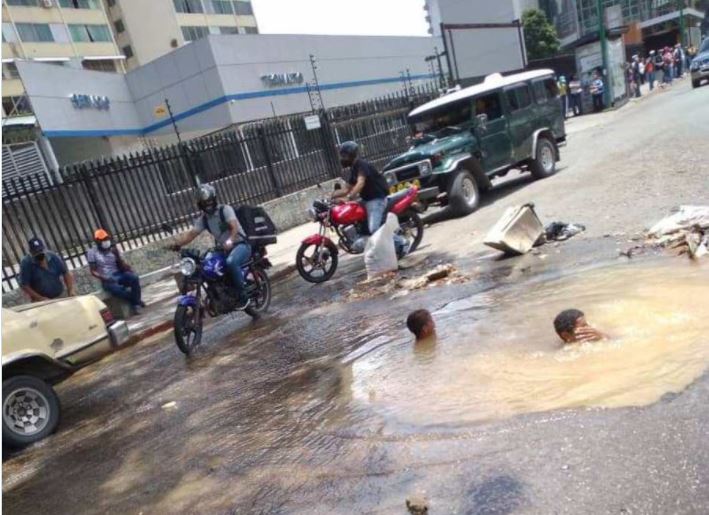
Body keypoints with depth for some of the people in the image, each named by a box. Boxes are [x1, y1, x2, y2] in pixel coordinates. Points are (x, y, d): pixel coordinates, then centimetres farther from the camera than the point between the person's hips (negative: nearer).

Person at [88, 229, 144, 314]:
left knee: (134, 278, -30)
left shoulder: (113, 249, 8)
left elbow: (122, 265, 7)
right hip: (107, 279, -3)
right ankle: (137, 301, -16)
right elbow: (93, 271, -3)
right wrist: (104, 278, -18)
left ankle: (136, 303, -21)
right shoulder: (92, 252, 0)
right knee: (116, 289, -37)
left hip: (118, 274, 3)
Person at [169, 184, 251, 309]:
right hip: (224, 249, 8)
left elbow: (234, 227, -25)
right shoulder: (203, 219, 8)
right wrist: (177, 244, -23)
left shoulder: (225, 209, -9)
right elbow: (191, 233, -3)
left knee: (231, 262, -37)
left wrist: (230, 240, -45)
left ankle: (243, 296, -28)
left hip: (240, 244, -8)